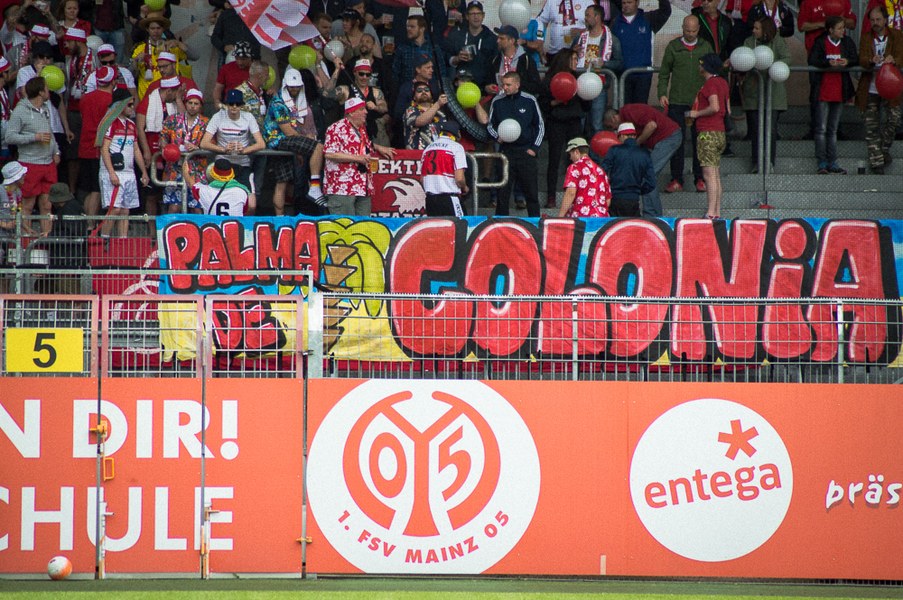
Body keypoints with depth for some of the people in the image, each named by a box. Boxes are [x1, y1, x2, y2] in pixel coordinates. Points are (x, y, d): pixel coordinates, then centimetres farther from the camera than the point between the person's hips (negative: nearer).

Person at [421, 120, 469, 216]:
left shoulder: (428, 148, 14)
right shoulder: (456, 147, -5)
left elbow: (423, 178, 15)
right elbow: (459, 178, -12)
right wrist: (464, 188, 8)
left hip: (430, 199, 6)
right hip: (449, 199, -6)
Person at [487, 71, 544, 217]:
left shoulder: (529, 101, 2)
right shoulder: (497, 102, 5)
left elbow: (540, 126, 10)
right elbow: (490, 125, 16)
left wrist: (535, 148, 1)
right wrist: (497, 136, -5)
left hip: (526, 151, -1)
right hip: (506, 151, 1)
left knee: (531, 192, 2)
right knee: (503, 192, -1)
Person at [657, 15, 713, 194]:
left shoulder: (706, 47, 7)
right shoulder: (673, 47, 5)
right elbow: (664, 73, 8)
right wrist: (662, 94, -3)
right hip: (677, 102, 0)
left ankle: (700, 179, 9)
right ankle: (676, 180, 5)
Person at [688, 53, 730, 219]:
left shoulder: (710, 83, -11)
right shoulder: (722, 83, 16)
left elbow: (714, 107, -22)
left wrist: (696, 114, -9)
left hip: (708, 133, -9)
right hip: (720, 132, 9)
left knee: (709, 174, -12)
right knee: (716, 175, 10)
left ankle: (711, 213, -17)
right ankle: (717, 212, 9)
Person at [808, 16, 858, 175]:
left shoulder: (847, 42, 6)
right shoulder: (820, 43, -4)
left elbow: (856, 59, 3)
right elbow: (812, 61, -13)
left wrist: (847, 62, -18)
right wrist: (829, 63, -26)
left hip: (840, 91, 4)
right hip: (823, 92, -4)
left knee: (833, 130, 11)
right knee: (821, 129, -4)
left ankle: (832, 163, 14)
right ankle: (822, 163, -1)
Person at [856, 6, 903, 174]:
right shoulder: (866, 37, 4)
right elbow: (862, 60, -8)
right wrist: (872, 61, -32)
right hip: (870, 89, 0)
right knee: (871, 126, 0)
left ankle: (885, 148, 21)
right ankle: (876, 161, 8)